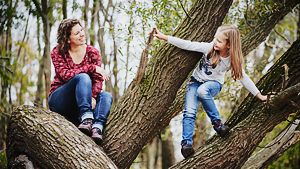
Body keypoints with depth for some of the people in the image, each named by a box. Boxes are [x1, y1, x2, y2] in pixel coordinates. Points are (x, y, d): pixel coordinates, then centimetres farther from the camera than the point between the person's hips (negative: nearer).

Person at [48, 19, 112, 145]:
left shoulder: (92, 52, 3)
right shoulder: (58, 53, -4)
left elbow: (97, 79, -8)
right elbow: (64, 75, -21)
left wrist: (93, 97, -28)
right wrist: (92, 68, -27)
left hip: (82, 102, 4)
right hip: (59, 100, -3)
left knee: (106, 96, -24)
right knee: (83, 77, -30)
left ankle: (97, 127, -47)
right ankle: (86, 118, -46)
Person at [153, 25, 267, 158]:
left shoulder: (233, 60, -17)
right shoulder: (209, 48, -19)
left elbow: (243, 78, -7)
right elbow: (187, 45, -22)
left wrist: (259, 95, -6)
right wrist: (165, 37, -26)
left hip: (214, 83, -1)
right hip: (196, 81, 1)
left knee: (202, 91, -37)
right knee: (189, 112, -20)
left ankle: (216, 122, -23)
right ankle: (186, 143, -18)